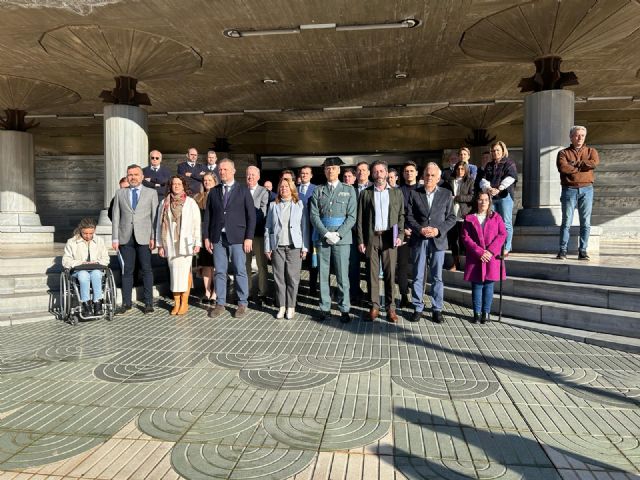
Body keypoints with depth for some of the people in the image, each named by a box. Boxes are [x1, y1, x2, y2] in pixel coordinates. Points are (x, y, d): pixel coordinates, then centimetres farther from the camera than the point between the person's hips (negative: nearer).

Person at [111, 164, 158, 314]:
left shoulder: (151, 193, 8)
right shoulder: (120, 193, 13)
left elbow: (155, 217, 3)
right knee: (127, 271, 4)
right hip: (125, 238, 2)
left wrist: (153, 237, -5)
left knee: (146, 270, 1)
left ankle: (148, 303, 8)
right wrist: (115, 238, 2)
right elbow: (116, 217, 9)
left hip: (144, 238, -1)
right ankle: (126, 302, 12)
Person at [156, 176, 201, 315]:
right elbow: (160, 224, 9)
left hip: (185, 243, -2)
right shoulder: (164, 203, 9)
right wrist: (160, 244, 5)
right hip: (170, 244, 3)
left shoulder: (190, 202, 1)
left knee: (184, 271, -5)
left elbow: (197, 224, -1)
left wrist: (198, 243, -6)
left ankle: (184, 302, 3)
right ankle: (176, 302, 9)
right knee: (174, 272, 4)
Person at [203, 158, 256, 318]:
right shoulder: (214, 191, 11)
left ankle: (242, 304, 12)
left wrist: (249, 237, -8)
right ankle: (220, 304, 16)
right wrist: (207, 237, 4)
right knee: (220, 272, 6)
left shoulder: (243, 190, 2)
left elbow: (251, 215, -2)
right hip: (218, 237, 3)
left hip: (237, 237, -3)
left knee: (240, 271, 1)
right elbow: (208, 215, 11)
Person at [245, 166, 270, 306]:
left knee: (261, 265, 2)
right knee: (245, 265, 10)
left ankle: (262, 294, 10)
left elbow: (262, 213, -9)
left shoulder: (264, 192, -1)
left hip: (258, 233, -3)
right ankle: (246, 292, 20)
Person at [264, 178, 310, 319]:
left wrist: (305, 247, -4)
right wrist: (267, 248, 3)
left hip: (294, 247, -1)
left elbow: (305, 227, 3)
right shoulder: (273, 205, 11)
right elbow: (268, 228, 10)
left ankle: (291, 307, 9)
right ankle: (281, 306, 12)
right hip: (277, 247, 2)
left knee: (293, 278, 0)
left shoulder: (300, 205, 6)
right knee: (279, 278, 3)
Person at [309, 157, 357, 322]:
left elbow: (352, 216, 0)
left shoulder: (349, 190, 7)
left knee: (342, 275, -1)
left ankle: (344, 309, 7)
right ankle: (325, 308, 14)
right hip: (322, 237, 2)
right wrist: (326, 234, -10)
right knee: (323, 275, 5)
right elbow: (314, 215, 2)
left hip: (342, 238, -1)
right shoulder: (318, 191, 10)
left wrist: (338, 234, -11)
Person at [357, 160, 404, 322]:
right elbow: (360, 218, 6)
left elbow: (401, 215, 8)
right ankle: (374, 306, 11)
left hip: (390, 237, 0)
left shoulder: (397, 193, 11)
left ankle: (390, 307, 9)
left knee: (390, 273, 1)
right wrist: (360, 240, -1)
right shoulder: (365, 193, 9)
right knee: (373, 272, 3)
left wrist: (400, 235, -4)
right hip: (371, 237, 0)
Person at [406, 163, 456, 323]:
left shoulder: (446, 194, 6)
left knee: (437, 277, 6)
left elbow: (451, 217, 4)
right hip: (418, 240, 0)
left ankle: (437, 309, 16)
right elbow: (409, 216, 2)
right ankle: (418, 308, 15)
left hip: (438, 240, 0)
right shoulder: (414, 193, 5)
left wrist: (438, 230, -11)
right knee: (418, 276, 6)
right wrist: (420, 229, -13)